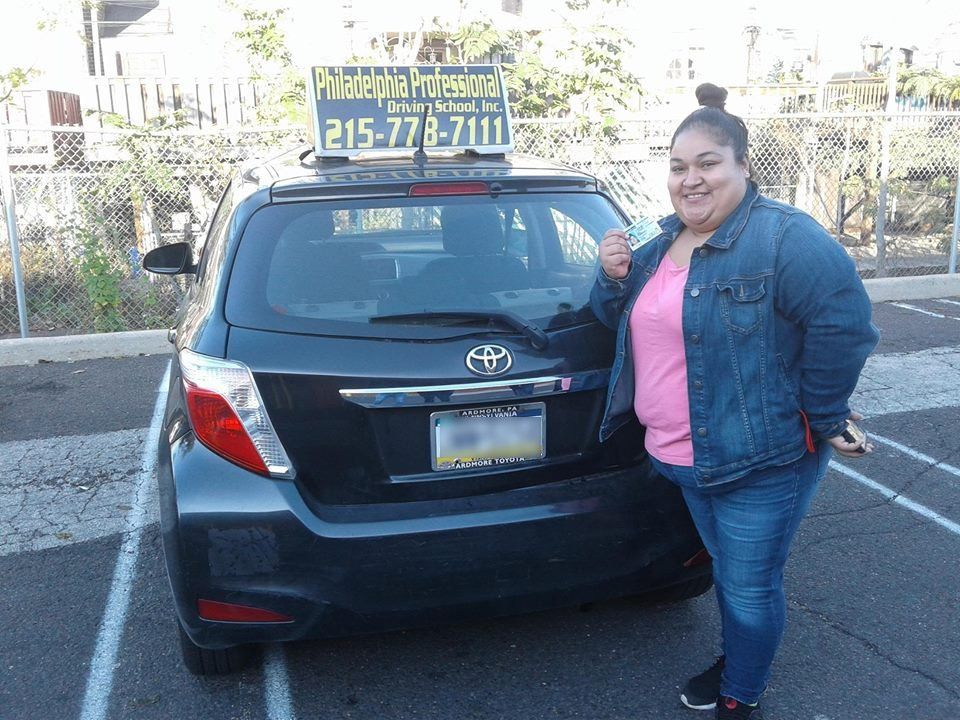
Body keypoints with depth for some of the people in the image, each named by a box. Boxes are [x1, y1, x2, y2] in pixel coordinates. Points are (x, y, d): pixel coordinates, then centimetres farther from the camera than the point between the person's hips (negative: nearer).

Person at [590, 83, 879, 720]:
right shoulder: (663, 245, 9)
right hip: (685, 455, 7)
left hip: (762, 460, -7)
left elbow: (844, 324, -23)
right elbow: (626, 321, 17)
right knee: (727, 572, 25)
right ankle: (737, 663, 47)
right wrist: (613, 277, -4)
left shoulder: (784, 237, -18)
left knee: (750, 587, 7)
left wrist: (822, 416, -14)